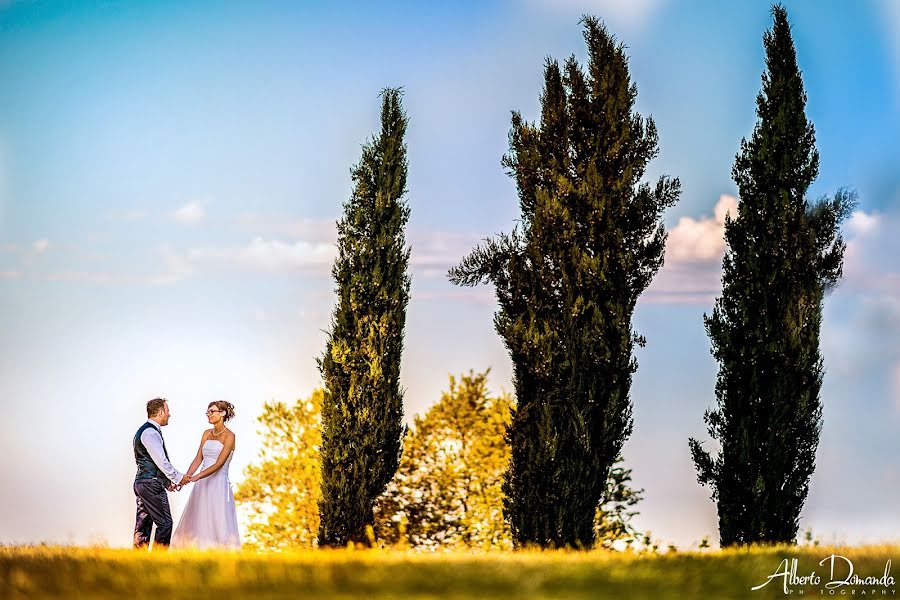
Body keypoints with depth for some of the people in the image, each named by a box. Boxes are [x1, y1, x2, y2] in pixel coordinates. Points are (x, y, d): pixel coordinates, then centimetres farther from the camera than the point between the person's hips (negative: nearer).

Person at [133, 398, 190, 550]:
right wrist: (179, 477, -6)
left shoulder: (143, 431, 18)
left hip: (141, 482, 10)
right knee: (165, 523, -6)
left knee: (143, 524, 10)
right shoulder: (150, 432, -15)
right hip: (152, 485, -10)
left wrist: (167, 481, 19)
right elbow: (161, 461, -18)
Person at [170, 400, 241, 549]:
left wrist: (195, 477, -24)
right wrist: (186, 477, -8)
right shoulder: (207, 434, 13)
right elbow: (198, 459, 8)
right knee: (196, 523, 6)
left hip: (218, 484, -7)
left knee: (218, 524, -7)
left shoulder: (229, 436, -8)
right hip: (202, 484, 7)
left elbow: (219, 464, -16)